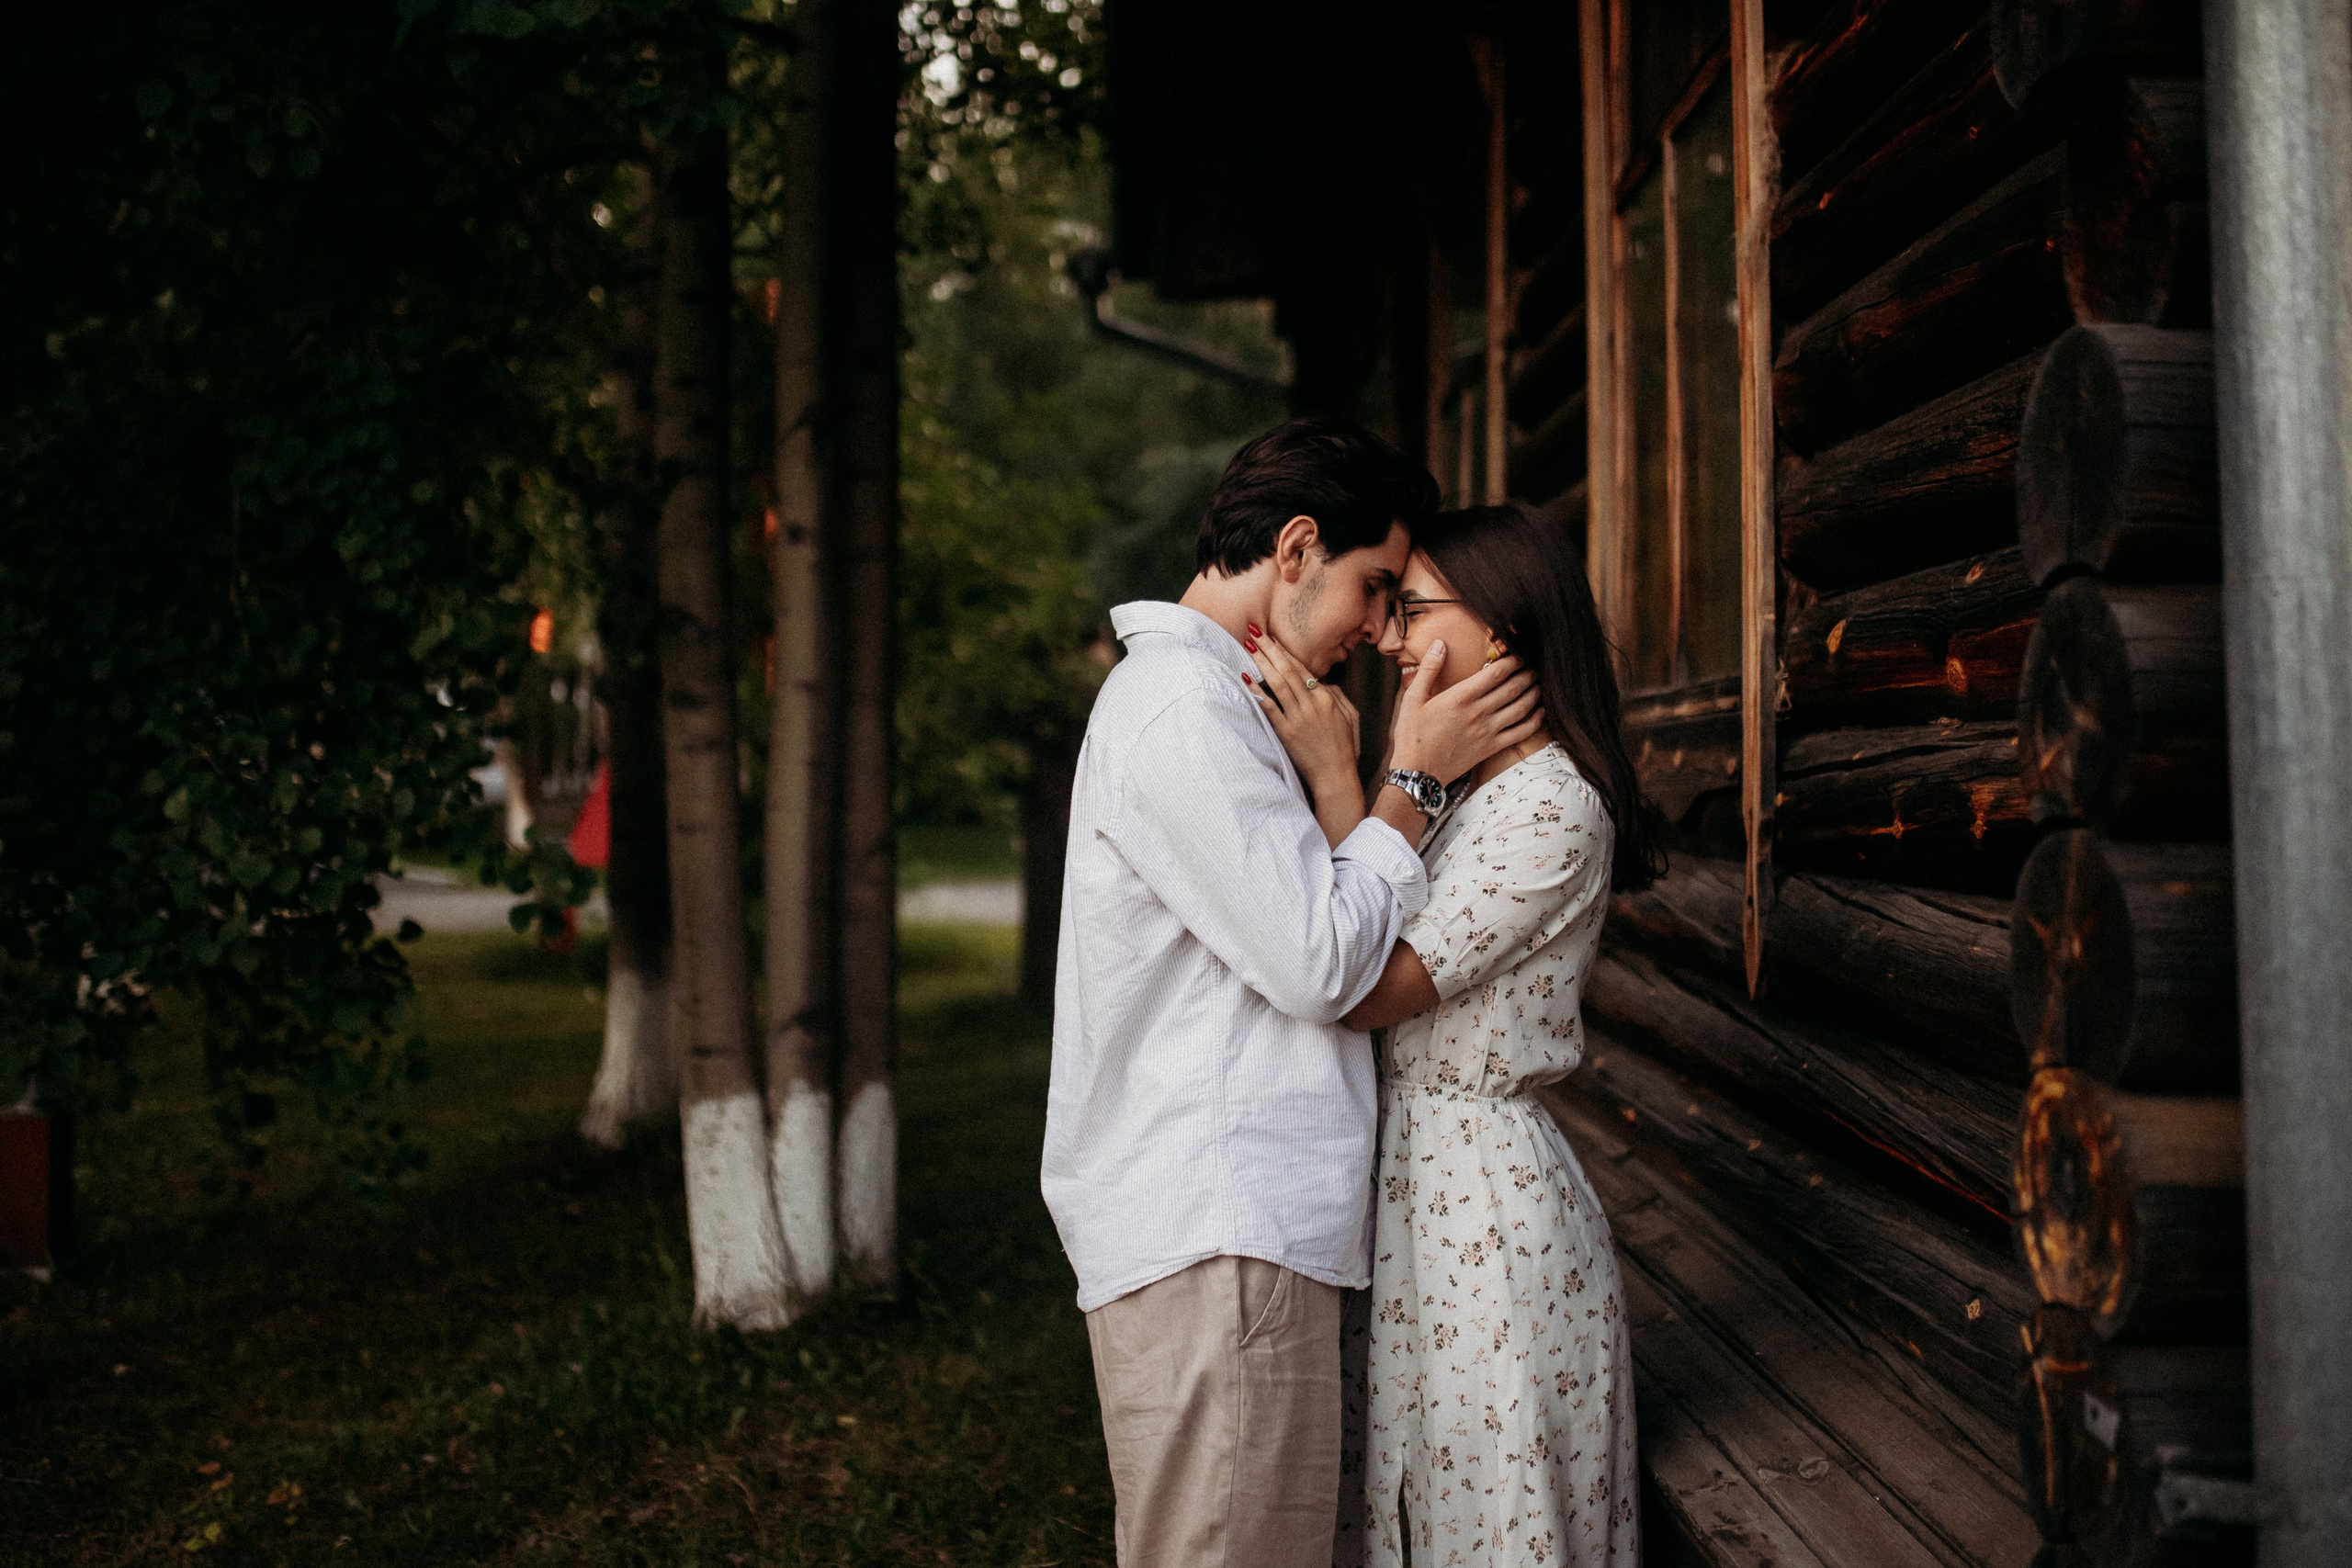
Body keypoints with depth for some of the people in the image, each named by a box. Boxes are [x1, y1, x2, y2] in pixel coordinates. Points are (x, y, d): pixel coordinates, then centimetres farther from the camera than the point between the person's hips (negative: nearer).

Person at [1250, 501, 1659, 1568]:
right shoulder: (1470, 792, 13)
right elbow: (1367, 964, 9)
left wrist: (1332, 780, -22)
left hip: (1486, 1202, -9)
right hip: (1418, 1185, 10)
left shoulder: (1550, 808, -17)